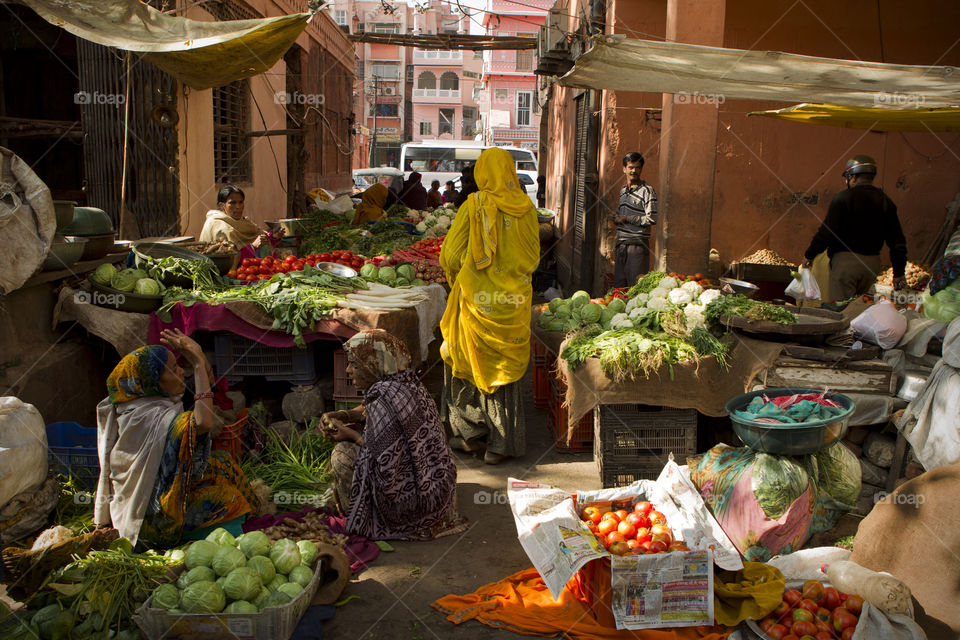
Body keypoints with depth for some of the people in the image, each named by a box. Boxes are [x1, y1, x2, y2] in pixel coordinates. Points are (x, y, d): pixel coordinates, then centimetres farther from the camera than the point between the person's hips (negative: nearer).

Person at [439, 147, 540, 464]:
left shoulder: (473, 207, -10)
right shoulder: (527, 209, -2)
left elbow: (450, 255, -8)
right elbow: (533, 258, 5)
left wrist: (456, 280, 11)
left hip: (477, 298, -3)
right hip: (514, 299, 3)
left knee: (464, 361, 16)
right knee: (506, 366, 12)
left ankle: (470, 432, 22)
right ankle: (501, 442, 16)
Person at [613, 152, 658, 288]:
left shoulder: (647, 191, -8)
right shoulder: (623, 190, 17)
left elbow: (652, 219, -16)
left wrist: (626, 219, -12)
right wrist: (617, 218, 7)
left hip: (638, 245, -7)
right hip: (621, 244, 7)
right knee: (618, 286, 9)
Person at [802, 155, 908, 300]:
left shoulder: (843, 198, -9)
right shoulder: (885, 201, 8)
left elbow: (827, 232, -12)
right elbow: (897, 240, 8)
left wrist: (809, 254, 2)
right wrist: (899, 273, 14)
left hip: (845, 261, -6)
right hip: (872, 263, 6)